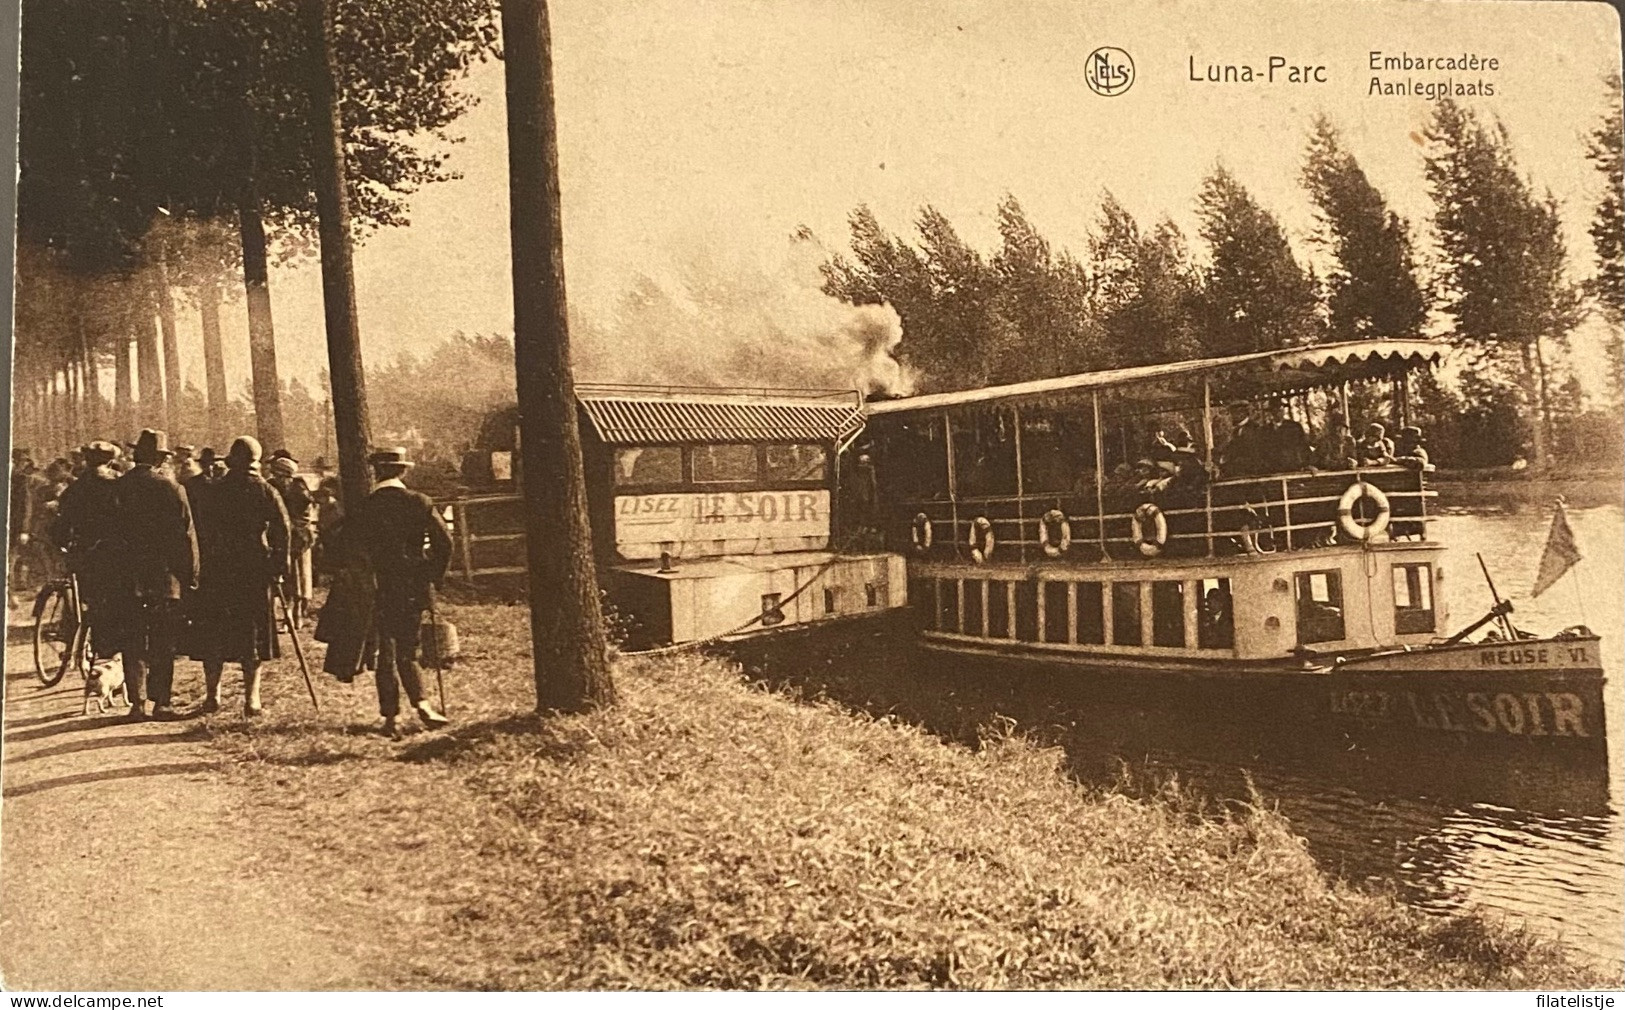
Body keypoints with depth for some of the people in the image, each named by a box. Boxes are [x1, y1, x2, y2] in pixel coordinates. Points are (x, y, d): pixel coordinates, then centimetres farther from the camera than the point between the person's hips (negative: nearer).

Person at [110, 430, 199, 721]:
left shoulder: (119, 488, -1)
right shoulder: (171, 488, -7)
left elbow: (109, 534, 4)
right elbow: (186, 535, -5)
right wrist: (191, 575, 3)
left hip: (128, 579, 2)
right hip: (166, 577, -2)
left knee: (133, 642, 7)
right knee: (163, 643, 6)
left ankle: (137, 703, 6)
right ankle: (161, 703, 6)